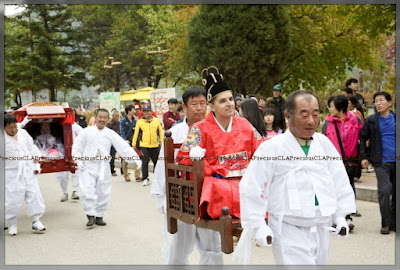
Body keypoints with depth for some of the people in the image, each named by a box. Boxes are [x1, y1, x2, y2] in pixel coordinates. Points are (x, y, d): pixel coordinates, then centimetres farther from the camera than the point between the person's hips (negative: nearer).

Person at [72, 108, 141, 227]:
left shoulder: (111, 134, 4)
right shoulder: (86, 132, 3)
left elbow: (124, 146, -1)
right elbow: (77, 147, 7)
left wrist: (135, 158, -8)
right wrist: (78, 160, -7)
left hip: (103, 167, 2)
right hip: (88, 165, -2)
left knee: (103, 193, 6)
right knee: (88, 192, -12)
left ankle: (99, 216, 20)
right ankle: (90, 216, -2)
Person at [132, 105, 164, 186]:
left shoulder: (156, 121, 5)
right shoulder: (140, 122, 1)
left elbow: (161, 132, 8)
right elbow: (136, 133, 4)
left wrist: (162, 141, 2)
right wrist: (133, 144, 3)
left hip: (155, 145, 2)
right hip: (144, 145, -2)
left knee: (156, 162, 11)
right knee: (145, 162, -7)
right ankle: (145, 179, 1)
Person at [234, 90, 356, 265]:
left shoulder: (325, 144, 5)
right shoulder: (271, 148, -11)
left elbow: (339, 179, 12)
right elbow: (252, 188, -10)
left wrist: (340, 215, 10)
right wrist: (258, 225, -10)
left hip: (321, 229, 6)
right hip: (289, 231, -6)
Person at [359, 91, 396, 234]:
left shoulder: (396, 119, 7)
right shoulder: (371, 120, 3)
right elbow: (363, 138, 8)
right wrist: (363, 157, 0)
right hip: (381, 162, -3)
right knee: (385, 190, -15)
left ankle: (394, 223, 22)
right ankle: (385, 223, -3)